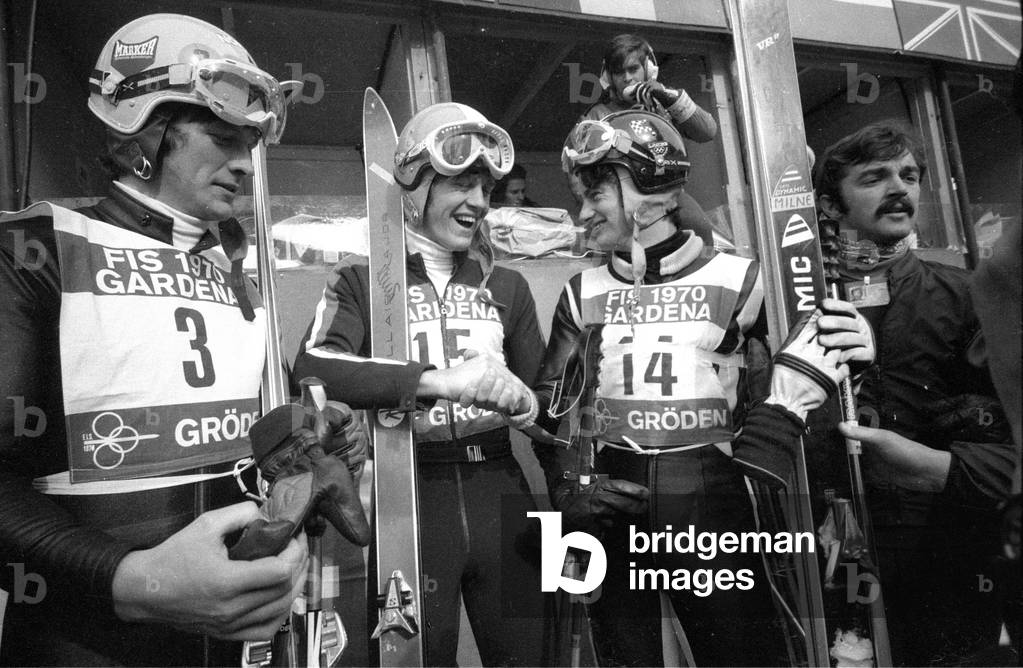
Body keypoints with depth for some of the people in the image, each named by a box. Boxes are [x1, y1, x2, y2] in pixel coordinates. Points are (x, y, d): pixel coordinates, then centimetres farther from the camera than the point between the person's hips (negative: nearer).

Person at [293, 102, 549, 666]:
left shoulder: (507, 287, 10)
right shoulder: (361, 280, -1)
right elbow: (311, 370, -20)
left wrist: (521, 401, -10)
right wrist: (437, 380, -28)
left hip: (499, 492, 3)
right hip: (408, 495, -3)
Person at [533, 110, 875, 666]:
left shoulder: (736, 279, -1)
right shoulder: (582, 293, 6)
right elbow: (552, 405, 6)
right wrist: (569, 487, -3)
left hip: (711, 503, -2)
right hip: (611, 505, 2)